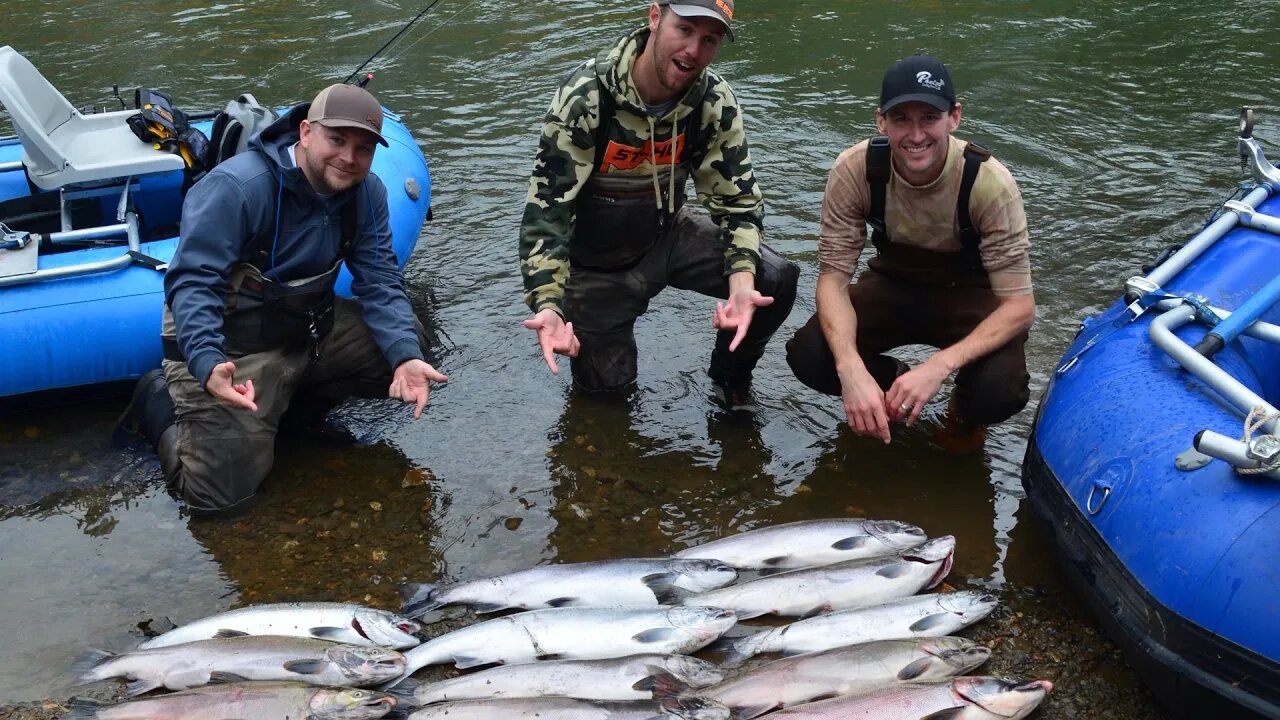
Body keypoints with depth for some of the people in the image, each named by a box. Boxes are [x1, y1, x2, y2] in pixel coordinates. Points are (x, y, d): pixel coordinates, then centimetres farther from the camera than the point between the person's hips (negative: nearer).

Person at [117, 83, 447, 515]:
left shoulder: (367, 193, -6)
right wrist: (207, 363, -45)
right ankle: (162, 401, 14)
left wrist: (405, 356, -24)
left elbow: (379, 282, -7)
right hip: (232, 343, -6)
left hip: (310, 325, 7)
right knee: (222, 490, -14)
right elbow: (191, 282, -28)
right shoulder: (236, 187, -25)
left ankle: (295, 388, 9)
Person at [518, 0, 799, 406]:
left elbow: (738, 200, -11)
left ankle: (731, 379, 11)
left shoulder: (716, 102, -17)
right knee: (606, 392, 4)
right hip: (596, 259, -3)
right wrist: (548, 305, -42)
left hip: (668, 236, 3)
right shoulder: (585, 97, -28)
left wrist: (741, 284, -29)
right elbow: (546, 209, -28)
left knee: (776, 281, -17)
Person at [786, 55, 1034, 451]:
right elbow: (833, 277, -20)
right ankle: (891, 384, 10)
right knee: (808, 356, -25)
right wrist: (852, 370, -39)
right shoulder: (855, 170, -24)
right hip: (893, 284, 2)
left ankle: (965, 413, 8)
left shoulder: (988, 182, -29)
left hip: (969, 295, -2)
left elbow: (1019, 305, -26)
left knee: (1000, 391, -32)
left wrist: (939, 365, -42)